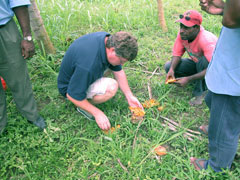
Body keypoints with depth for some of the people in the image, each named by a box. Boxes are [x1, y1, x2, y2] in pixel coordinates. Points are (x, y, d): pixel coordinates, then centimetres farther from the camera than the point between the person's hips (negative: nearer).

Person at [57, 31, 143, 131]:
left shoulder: (109, 40, -16)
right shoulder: (89, 65, -41)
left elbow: (118, 70, -2)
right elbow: (72, 95, -29)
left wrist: (130, 96, -1)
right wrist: (97, 113, -22)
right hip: (70, 86, -7)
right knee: (111, 87, -30)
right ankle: (83, 106, -6)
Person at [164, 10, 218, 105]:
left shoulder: (206, 41, -35)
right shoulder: (182, 34, -17)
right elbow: (177, 54, -9)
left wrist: (188, 79, -41)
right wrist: (172, 69, -30)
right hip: (197, 64, 6)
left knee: (203, 60, -40)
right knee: (168, 66, -12)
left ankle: (200, 92, -18)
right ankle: (199, 81, 0)